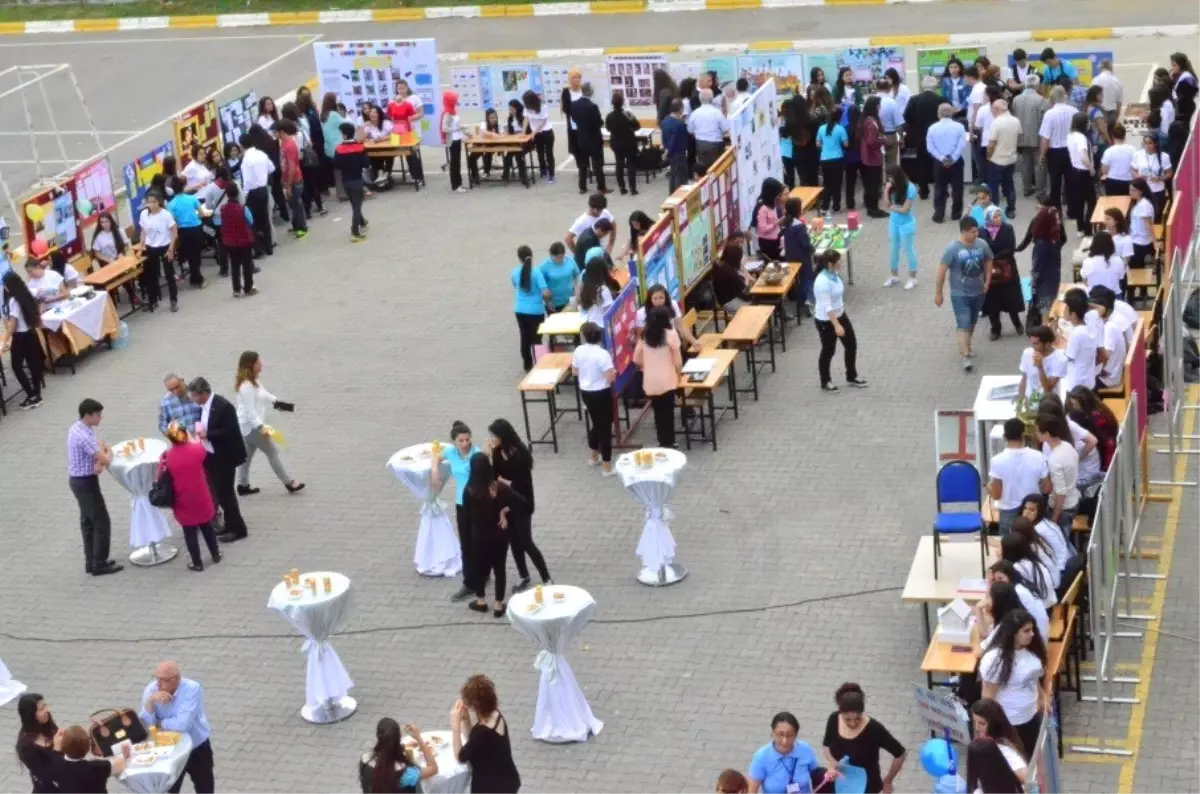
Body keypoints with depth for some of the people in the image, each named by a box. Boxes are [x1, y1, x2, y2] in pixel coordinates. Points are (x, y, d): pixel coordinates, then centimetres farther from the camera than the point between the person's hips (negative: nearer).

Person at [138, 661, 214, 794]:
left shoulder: (192, 689, -28)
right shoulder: (152, 689, -15)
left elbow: (183, 724, -36)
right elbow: (145, 724, -19)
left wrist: (158, 723, -21)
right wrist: (150, 700, -35)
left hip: (198, 749, -3)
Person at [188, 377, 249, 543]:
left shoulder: (223, 406, -23)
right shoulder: (203, 406, 4)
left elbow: (230, 432, -25)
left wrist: (207, 434, -25)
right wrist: (199, 430, -3)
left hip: (224, 457, -9)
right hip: (211, 456, 9)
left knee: (225, 493, -2)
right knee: (220, 493, 15)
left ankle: (237, 529, 9)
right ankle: (230, 526, 27)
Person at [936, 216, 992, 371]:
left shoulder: (982, 244, -7)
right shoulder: (952, 248, -19)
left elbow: (988, 262, 12)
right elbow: (942, 271, -13)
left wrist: (987, 281, 5)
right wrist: (938, 293, -9)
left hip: (978, 292, 5)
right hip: (960, 294, -5)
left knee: (971, 323, 19)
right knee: (963, 325, -10)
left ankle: (964, 347, 40)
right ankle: (966, 357, -9)